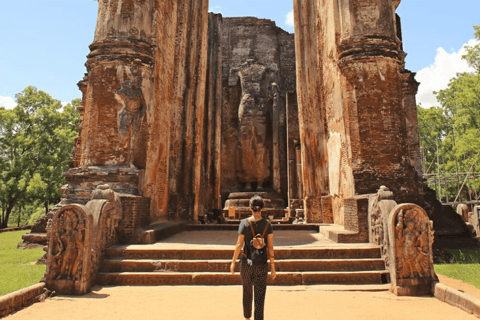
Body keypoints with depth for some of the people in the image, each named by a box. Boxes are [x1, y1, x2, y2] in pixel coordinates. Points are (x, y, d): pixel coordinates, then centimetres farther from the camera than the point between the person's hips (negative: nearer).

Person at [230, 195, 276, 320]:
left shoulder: (244, 223, -10)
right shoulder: (267, 224, -7)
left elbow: (239, 245, -11)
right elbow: (270, 247, -6)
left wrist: (233, 262, 1)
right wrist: (272, 267, 1)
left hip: (246, 262, 1)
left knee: (247, 291, 22)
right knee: (260, 295, 6)